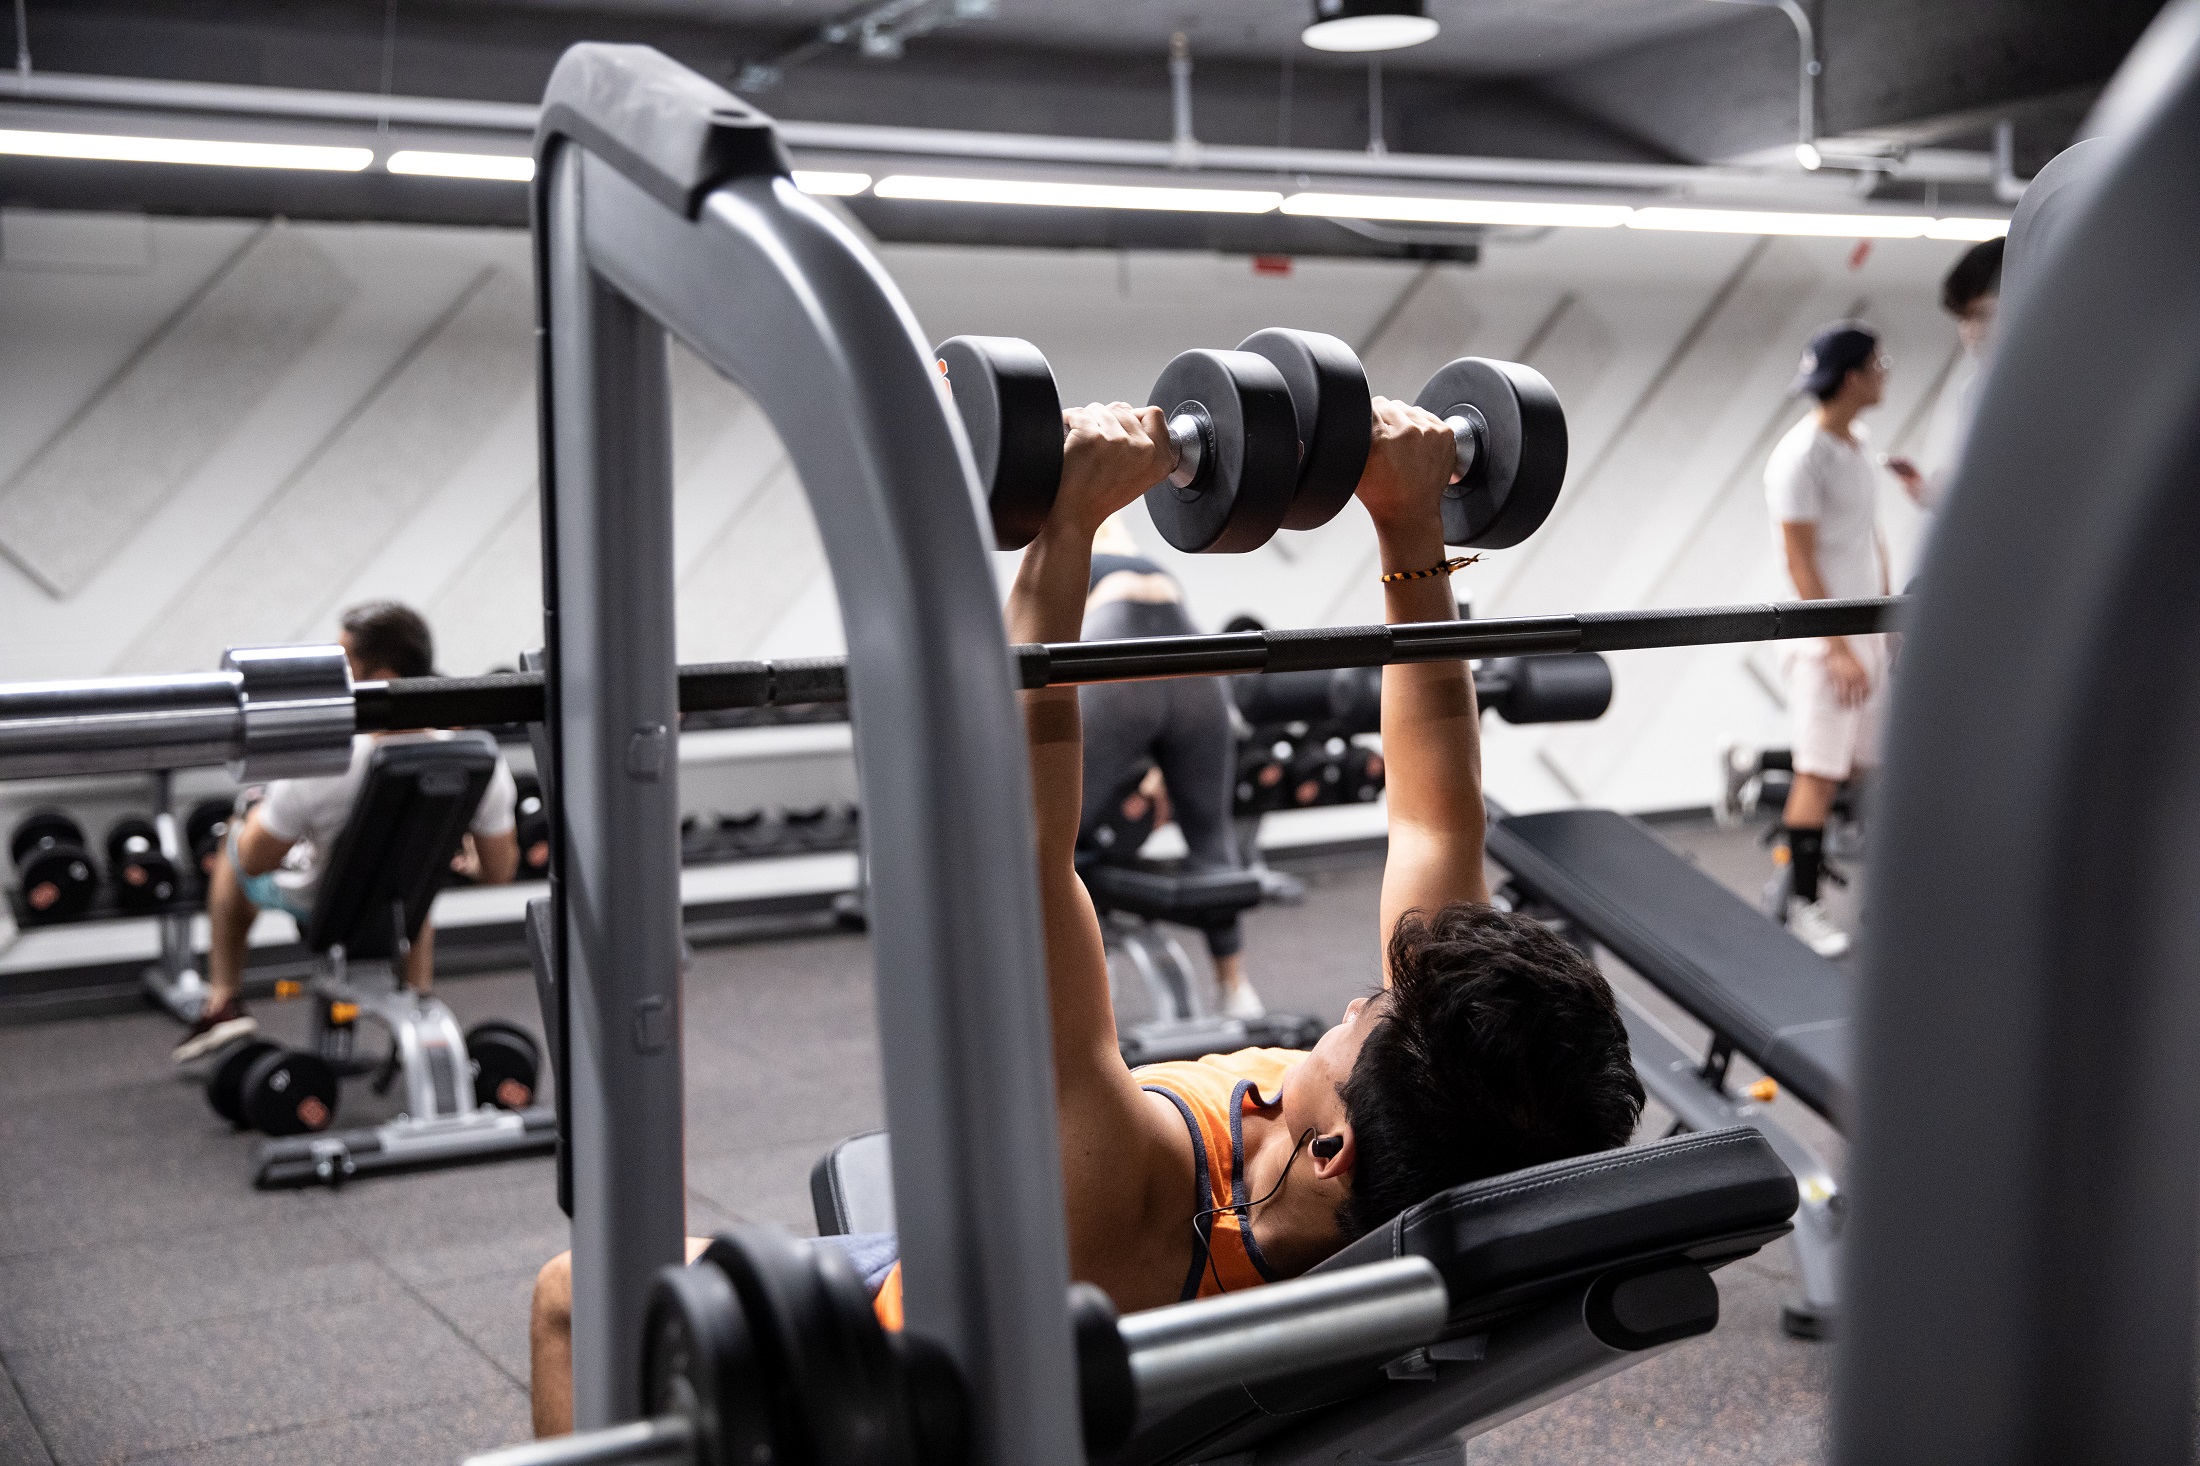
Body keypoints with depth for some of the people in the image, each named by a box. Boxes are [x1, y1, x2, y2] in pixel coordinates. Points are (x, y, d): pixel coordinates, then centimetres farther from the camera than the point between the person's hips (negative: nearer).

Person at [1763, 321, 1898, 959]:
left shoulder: (1857, 445, 13)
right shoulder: (1800, 456, -15)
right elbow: (1799, 562, -17)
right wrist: (1838, 648, -20)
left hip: (1865, 632, 9)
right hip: (1826, 640, -8)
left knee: (1864, 766, 8)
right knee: (1821, 774, -5)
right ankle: (1802, 906, 2)